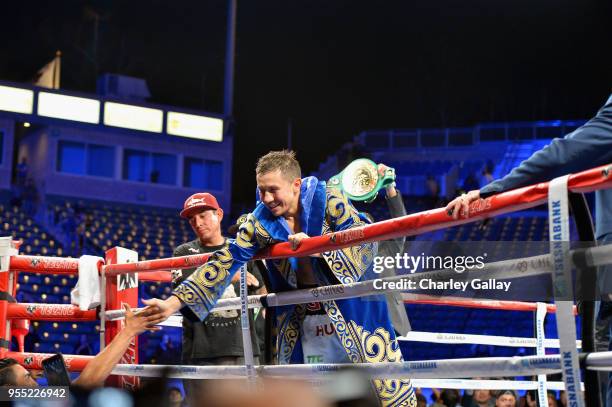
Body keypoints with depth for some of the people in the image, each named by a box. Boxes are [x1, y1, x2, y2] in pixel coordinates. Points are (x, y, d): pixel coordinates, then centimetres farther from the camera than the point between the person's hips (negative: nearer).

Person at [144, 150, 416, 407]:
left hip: (348, 301, -3)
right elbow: (226, 261, -10)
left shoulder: (327, 200, -15)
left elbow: (365, 240, -21)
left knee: (384, 380, -4)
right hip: (298, 314, 3)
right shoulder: (260, 221, -7)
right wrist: (173, 302, -17)